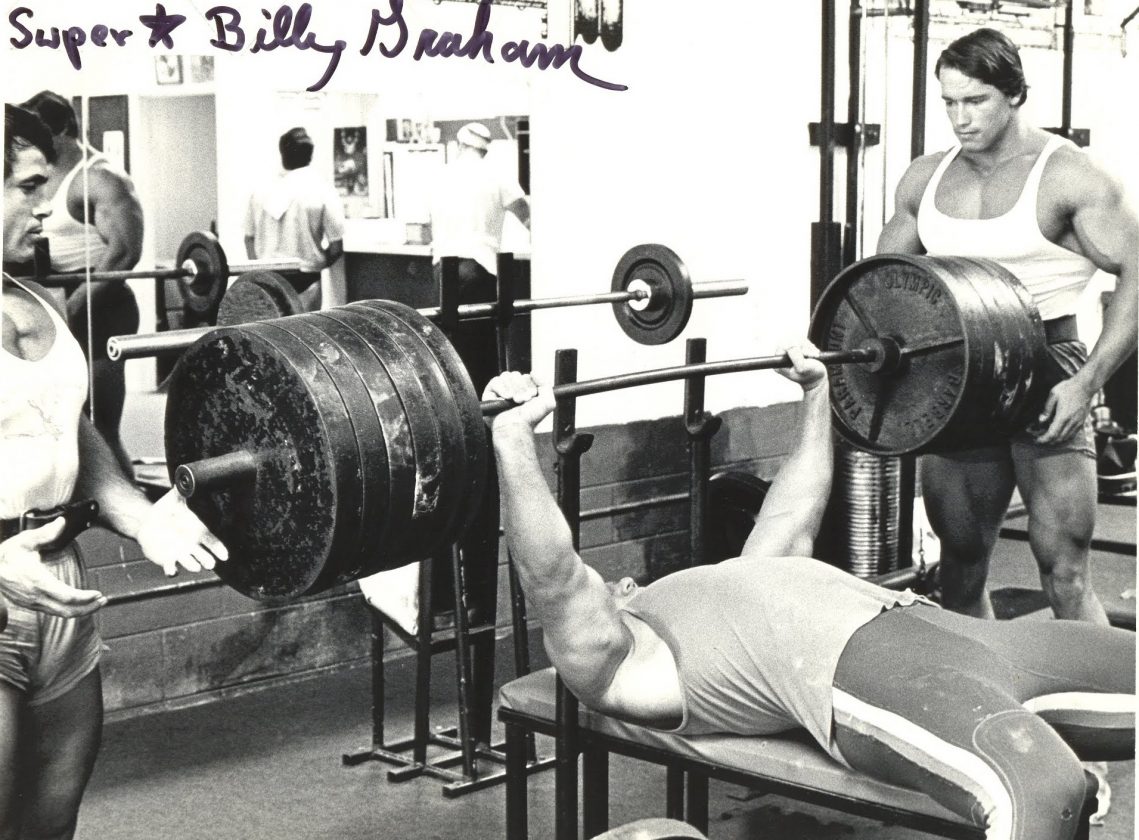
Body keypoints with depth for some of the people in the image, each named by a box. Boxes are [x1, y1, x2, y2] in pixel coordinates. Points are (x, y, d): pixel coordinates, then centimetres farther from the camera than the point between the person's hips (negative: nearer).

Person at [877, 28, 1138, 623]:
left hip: (1044, 379, -6)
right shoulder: (924, 179, 8)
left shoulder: (1068, 177, -9)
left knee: (1064, 576, -8)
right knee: (959, 568, 13)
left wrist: (1088, 382, -20)